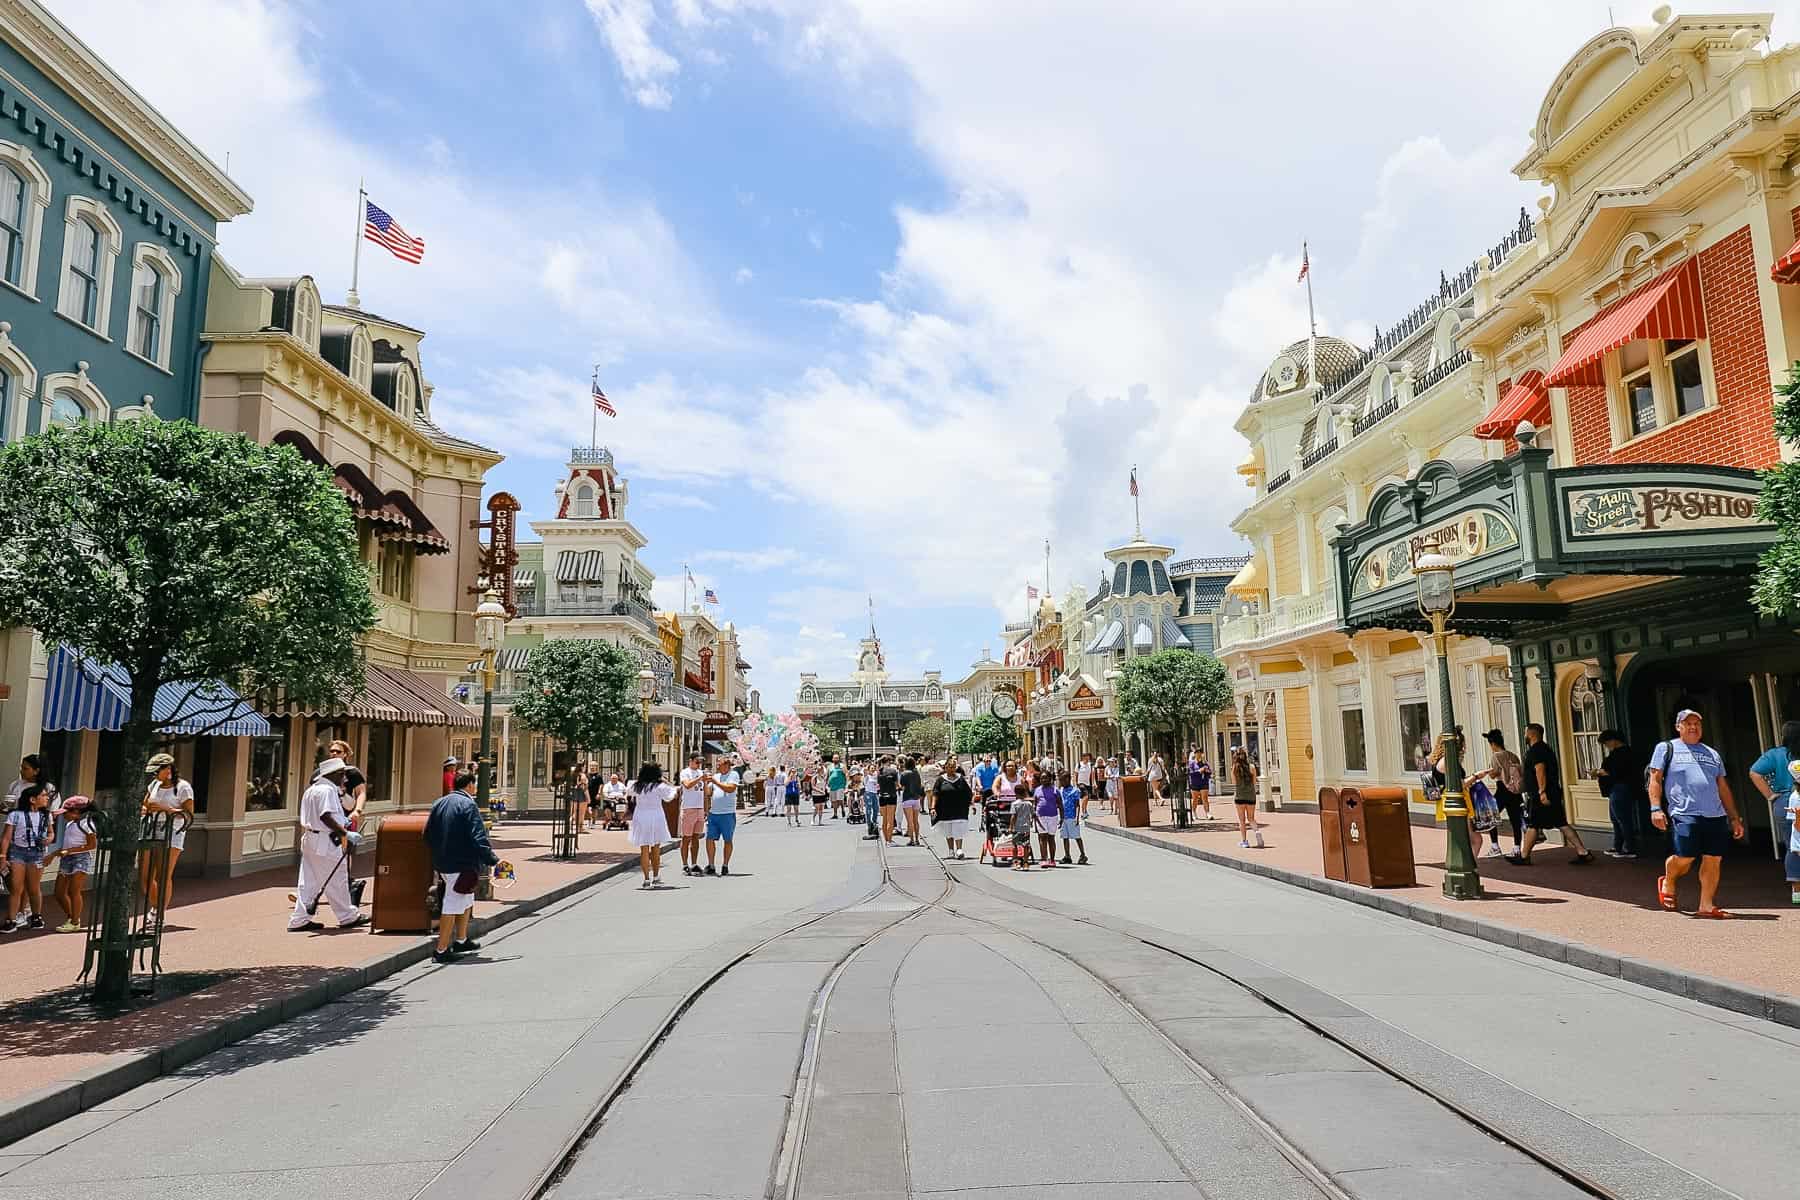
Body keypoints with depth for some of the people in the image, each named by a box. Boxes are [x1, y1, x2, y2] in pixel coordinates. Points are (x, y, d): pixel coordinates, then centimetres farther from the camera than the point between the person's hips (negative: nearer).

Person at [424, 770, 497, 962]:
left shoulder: (439, 803, 10)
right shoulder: (468, 805, -15)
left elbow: (428, 834, 14)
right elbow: (478, 838, -20)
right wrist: (493, 860, -16)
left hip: (442, 863, 9)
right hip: (461, 864, -9)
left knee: (467, 899, 23)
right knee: (453, 905, -2)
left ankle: (461, 940, 33)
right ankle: (441, 950, 2)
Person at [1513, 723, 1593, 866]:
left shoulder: (1535, 750, -13)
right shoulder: (1546, 748, 18)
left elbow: (1540, 769, -24)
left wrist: (1542, 791, -28)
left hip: (1540, 795, -9)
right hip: (1553, 793, 9)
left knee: (1532, 825, -1)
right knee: (1562, 824, 8)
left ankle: (1524, 856, 8)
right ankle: (1583, 853, 3)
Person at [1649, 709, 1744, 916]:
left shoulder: (1712, 753, 23)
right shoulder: (1666, 748, 9)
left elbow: (1723, 788, 24)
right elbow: (1655, 780, 3)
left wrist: (1734, 818, 19)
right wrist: (1656, 808, -8)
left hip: (1716, 815, 5)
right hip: (1685, 813, -5)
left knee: (1713, 860, -1)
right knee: (1685, 857, -14)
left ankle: (1706, 905, 8)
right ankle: (1667, 884, 15)